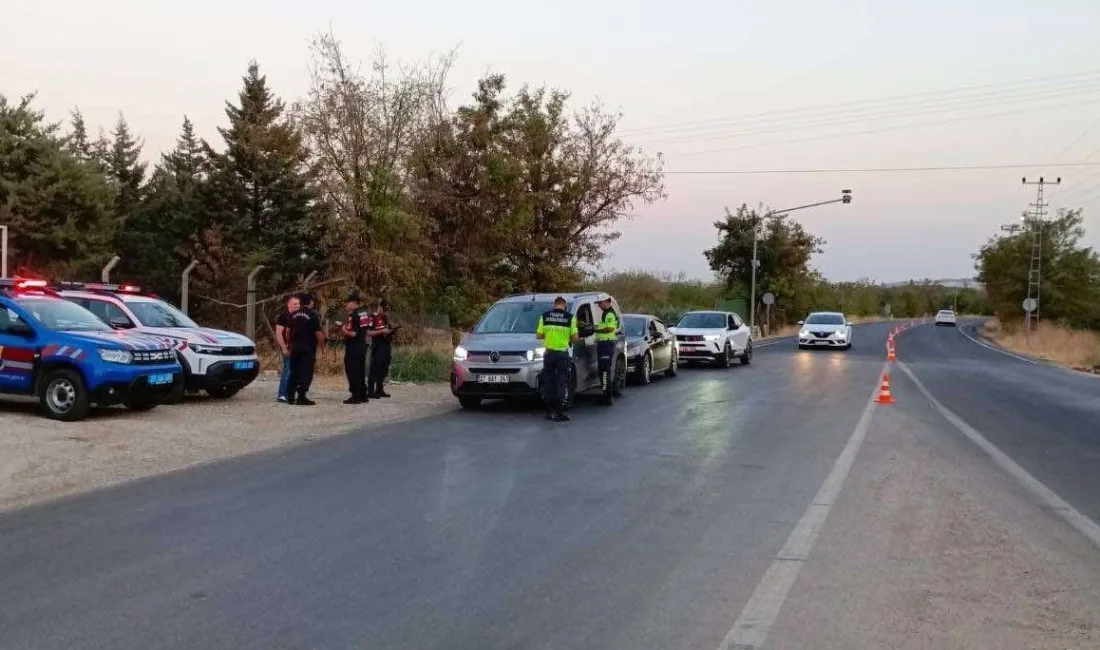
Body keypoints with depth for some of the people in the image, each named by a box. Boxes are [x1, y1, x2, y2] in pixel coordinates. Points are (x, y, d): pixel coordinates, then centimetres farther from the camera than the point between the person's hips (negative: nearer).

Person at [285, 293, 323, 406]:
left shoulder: (294, 315, 10)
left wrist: (290, 344, 27)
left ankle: (290, 397, 14)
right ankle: (301, 397, -8)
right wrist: (322, 344, -1)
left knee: (294, 372, 13)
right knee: (306, 373, -4)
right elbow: (318, 333, -13)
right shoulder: (312, 315, -9)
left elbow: (289, 331, 16)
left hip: (295, 347, 6)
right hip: (308, 348, -6)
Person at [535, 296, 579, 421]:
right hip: (563, 354, -2)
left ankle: (550, 411, 14)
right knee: (561, 384, 2)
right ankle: (560, 412, -2)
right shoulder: (570, 317, -5)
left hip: (549, 353, 2)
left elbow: (538, 335, 1)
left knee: (548, 383, 11)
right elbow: (575, 337, -5)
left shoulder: (544, 317, 1)